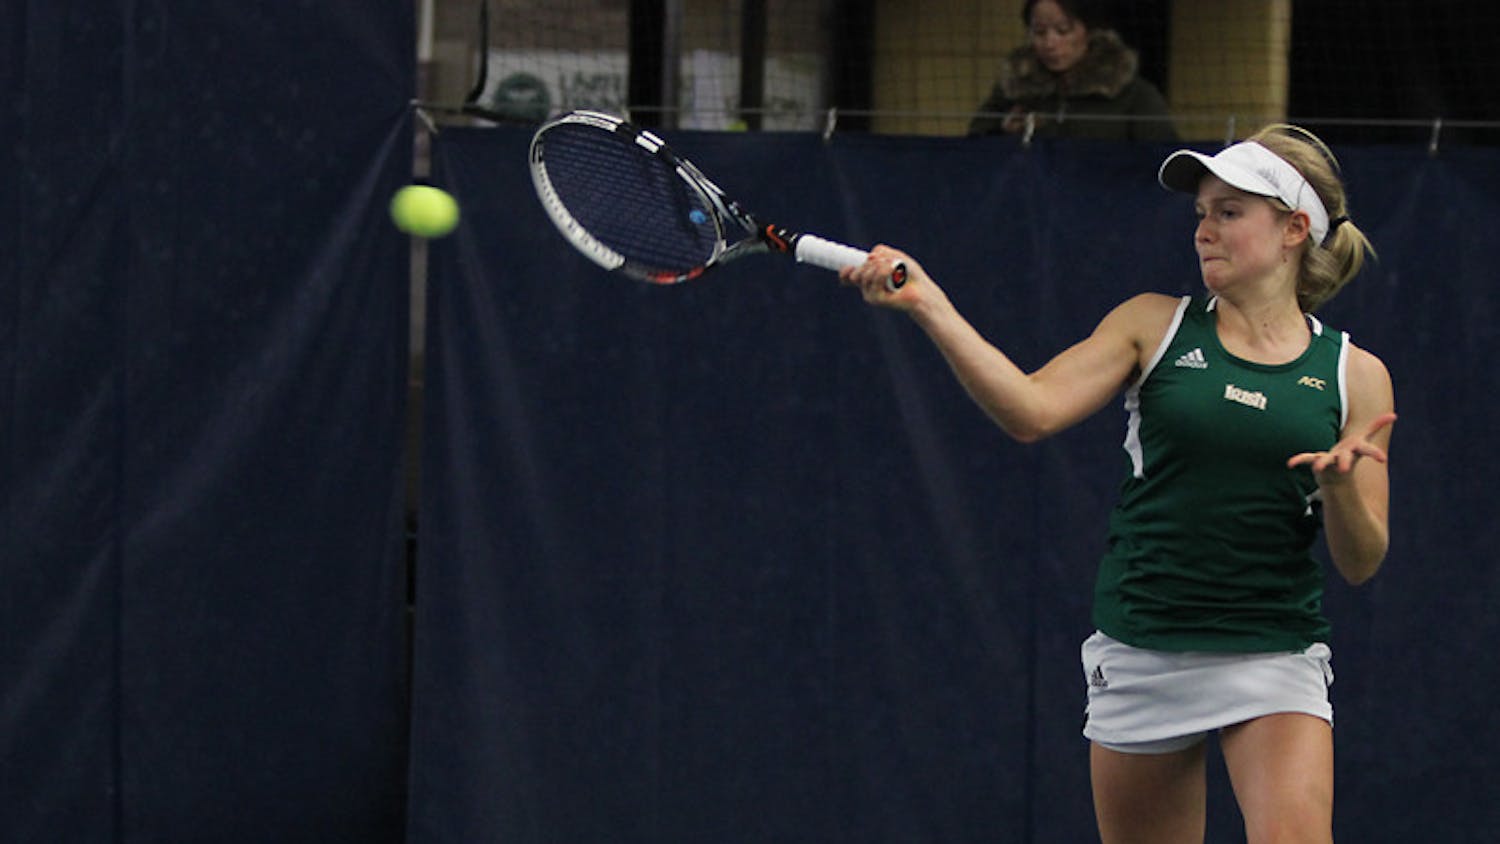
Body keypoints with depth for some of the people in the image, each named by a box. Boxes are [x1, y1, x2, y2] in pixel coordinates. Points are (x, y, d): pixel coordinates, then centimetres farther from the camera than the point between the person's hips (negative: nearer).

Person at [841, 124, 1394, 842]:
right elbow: (1033, 411, -10)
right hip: (1140, 656, 1)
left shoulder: (1353, 375, 3)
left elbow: (1360, 563, 2)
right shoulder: (1155, 326, 5)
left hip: (1272, 656, -1)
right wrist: (930, 306, -20)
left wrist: (1340, 485, -19)